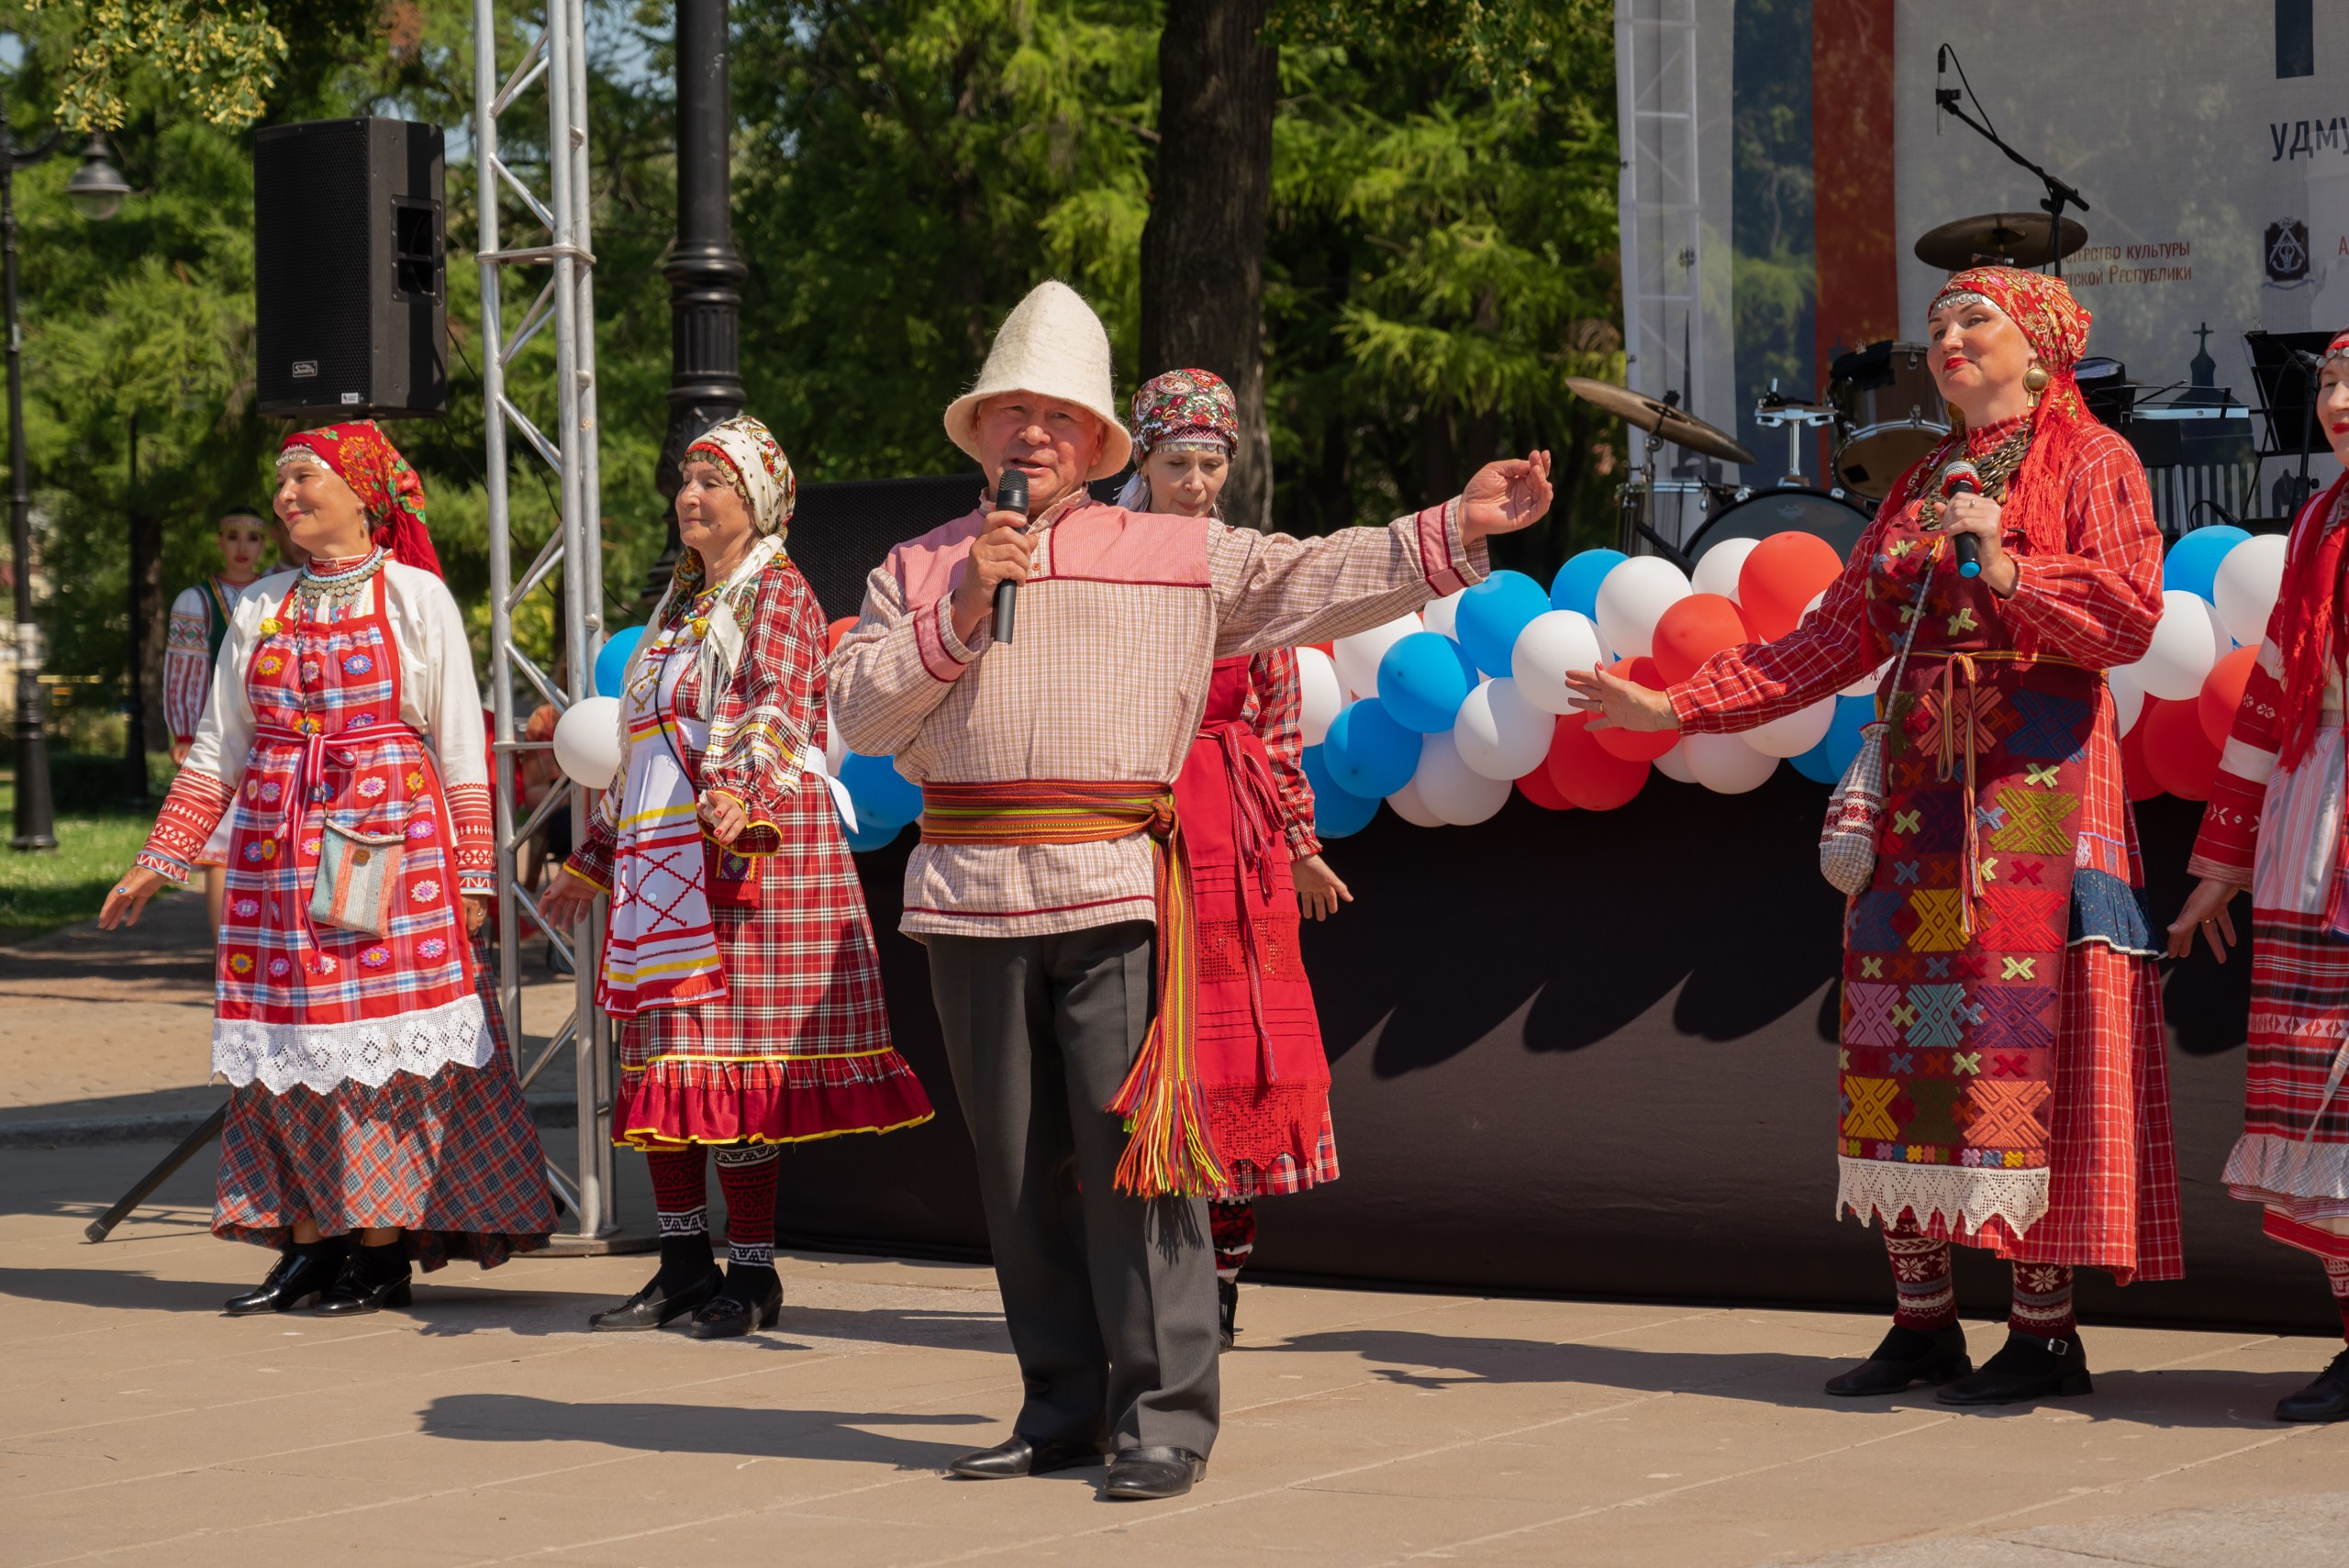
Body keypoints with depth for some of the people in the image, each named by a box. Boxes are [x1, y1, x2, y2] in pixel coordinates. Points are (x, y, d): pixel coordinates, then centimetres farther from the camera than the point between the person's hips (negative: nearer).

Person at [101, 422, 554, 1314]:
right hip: (278, 851, 4)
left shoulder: (416, 597, 2)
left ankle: (385, 1250, -3)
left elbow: (462, 747, 0)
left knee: (384, 1037, -7)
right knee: (289, 1045, 0)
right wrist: (160, 861, 10)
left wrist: (473, 873, -6)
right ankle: (309, 1244, 7)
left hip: (389, 847, -4)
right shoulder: (261, 609, 13)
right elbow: (217, 749, 16)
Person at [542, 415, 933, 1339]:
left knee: (730, 1057, -9)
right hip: (658, 863, 8)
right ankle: (683, 1264, 11)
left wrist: (734, 789, -38)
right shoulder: (680, 605, 23)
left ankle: (752, 1271, -3)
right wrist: (594, 858, 30)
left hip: (744, 848, -8)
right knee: (656, 1064, 5)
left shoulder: (776, 594, -3)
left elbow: (772, 707, -20)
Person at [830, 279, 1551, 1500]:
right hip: (968, 893, 3)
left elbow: (1320, 576, 6)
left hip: (1114, 891, -3)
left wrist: (1456, 528, -2)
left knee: (1130, 1145, -10)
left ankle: (1163, 1413, -6)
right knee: (1016, 1163, 7)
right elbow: (861, 712, 6)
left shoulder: (1181, 555, 11)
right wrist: (960, 609, -4)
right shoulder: (918, 567, 15)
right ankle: (1063, 1406, 16)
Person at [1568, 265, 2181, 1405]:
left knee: (2025, 1038, -10)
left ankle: (2045, 1326, -5)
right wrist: (1677, 706, 13)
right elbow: (1830, 643, 18)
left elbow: (2132, 619, -10)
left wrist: (2008, 566, -20)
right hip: (1918, 797, 6)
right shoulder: (1920, 488, 20)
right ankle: (1922, 1322, 8)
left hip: (2036, 790, -6)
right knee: (1901, 1043, 2)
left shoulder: (2090, 462, 3)